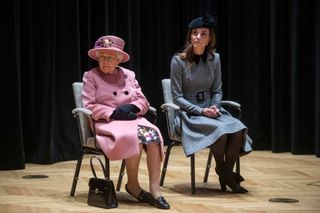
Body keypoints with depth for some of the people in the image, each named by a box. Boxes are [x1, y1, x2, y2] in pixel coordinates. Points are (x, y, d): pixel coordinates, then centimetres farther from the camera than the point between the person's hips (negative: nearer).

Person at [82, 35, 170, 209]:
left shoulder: (128, 75, 16)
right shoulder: (91, 76, 4)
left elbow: (144, 101, 13)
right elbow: (88, 106, -6)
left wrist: (132, 107, -10)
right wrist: (114, 112, -15)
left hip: (132, 118, 4)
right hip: (107, 122, -4)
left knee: (153, 133, -29)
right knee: (136, 136, -35)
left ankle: (155, 189, -30)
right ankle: (133, 184, -14)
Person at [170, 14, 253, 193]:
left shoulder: (214, 58, 5)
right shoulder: (179, 60, -7)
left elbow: (217, 90, 12)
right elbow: (177, 97, -7)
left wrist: (215, 107, -9)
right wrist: (201, 111, -17)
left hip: (210, 110, 4)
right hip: (188, 114, -4)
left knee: (238, 129, -25)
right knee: (220, 130, -32)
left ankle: (227, 174, -8)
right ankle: (221, 169, -4)